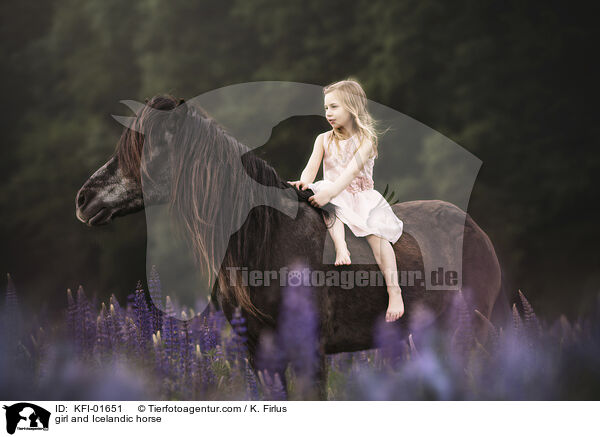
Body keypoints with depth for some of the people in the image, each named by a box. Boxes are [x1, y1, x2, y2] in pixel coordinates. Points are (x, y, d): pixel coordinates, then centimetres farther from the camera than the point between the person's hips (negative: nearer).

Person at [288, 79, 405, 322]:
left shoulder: (365, 140, -8)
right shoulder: (324, 140, 8)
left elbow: (352, 171, -24)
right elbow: (312, 166, -6)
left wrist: (329, 192, -38)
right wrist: (304, 182, -30)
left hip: (361, 195, -3)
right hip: (333, 196, 3)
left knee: (375, 234, -26)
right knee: (328, 204, -33)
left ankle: (394, 291, -28)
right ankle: (340, 246, -45)